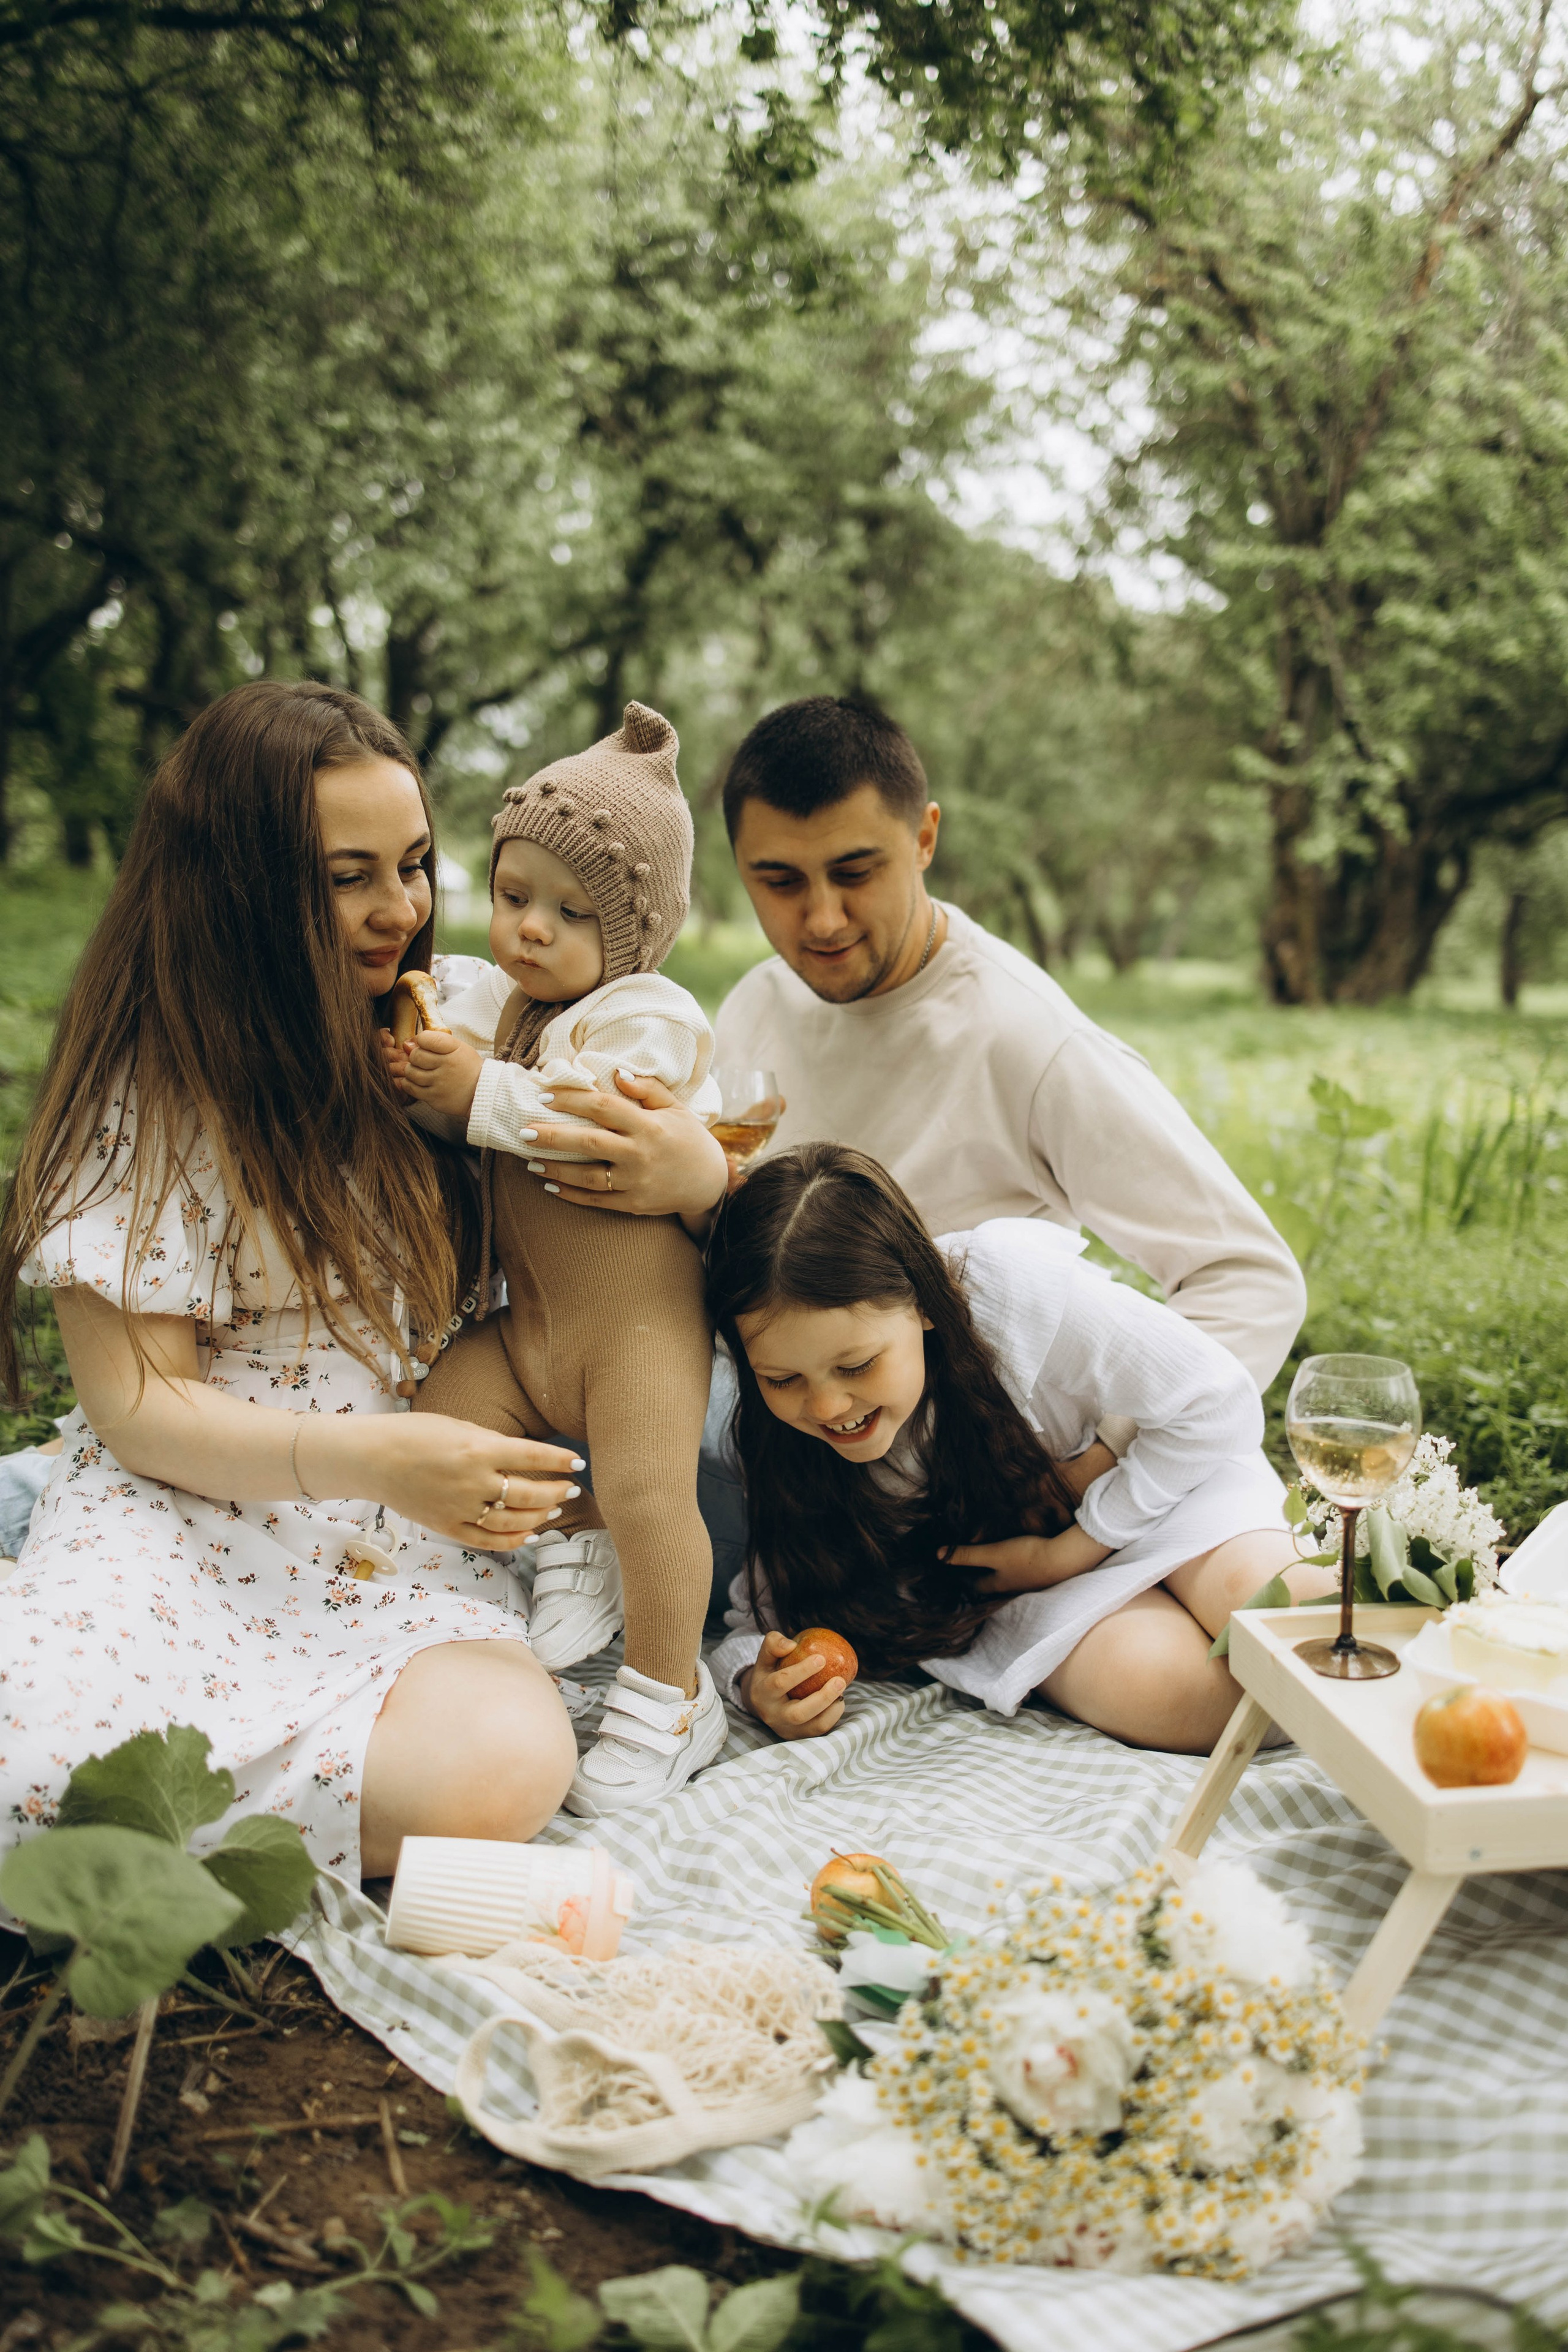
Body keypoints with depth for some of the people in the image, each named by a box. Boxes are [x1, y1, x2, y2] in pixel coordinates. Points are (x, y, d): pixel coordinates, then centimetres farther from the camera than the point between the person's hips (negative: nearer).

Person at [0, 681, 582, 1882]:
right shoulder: (149, 1089, -4)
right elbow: (136, 1404, -7)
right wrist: (372, 1456, -24)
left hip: (410, 1552, 5)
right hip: (186, 1523, -4)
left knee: (501, 1770, -29)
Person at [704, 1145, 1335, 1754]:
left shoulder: (1015, 1286, -32)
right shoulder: (774, 1433, -19)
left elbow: (1217, 1404, -21)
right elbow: (767, 1616, -8)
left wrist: (1068, 1552, -18)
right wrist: (761, 1685, -34)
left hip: (1158, 1476, -1)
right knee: (1154, 1688, -32)